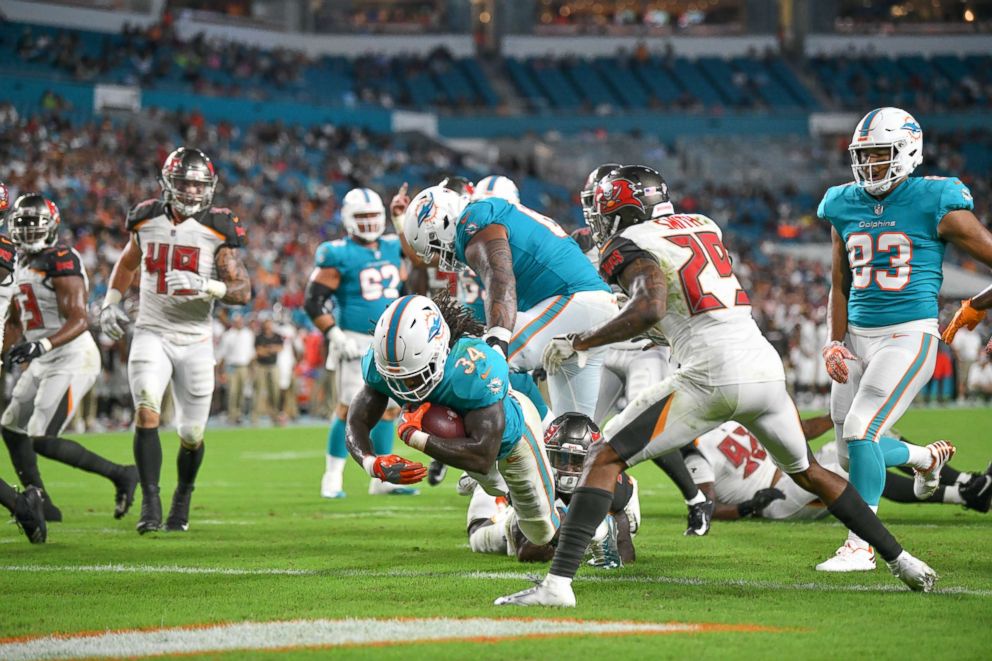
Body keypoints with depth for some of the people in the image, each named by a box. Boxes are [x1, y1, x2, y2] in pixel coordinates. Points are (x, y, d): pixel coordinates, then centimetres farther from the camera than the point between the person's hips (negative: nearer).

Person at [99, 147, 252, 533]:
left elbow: (243, 291, -9)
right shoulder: (147, 220, 3)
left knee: (191, 435, 4)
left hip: (195, 341, -1)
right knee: (146, 412, -21)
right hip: (152, 334, 1)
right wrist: (111, 303, 15)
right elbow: (128, 261, 25)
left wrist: (206, 287, -26)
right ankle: (150, 502, -16)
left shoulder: (216, 229, -5)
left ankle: (183, 496, 32)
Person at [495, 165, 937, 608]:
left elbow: (650, 310, -17)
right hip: (765, 366, 7)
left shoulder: (631, 244, 0)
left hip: (711, 375, -7)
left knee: (605, 459, -1)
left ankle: (558, 582, -13)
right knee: (808, 472, 29)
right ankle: (899, 560, 34)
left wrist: (577, 343, -8)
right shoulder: (704, 225, 22)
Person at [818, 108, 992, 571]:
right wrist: (836, 344, 7)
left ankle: (861, 546, -9)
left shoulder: (934, 205, -9)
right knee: (852, 450, 10)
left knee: (861, 430, -18)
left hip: (908, 336, -6)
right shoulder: (845, 207, 8)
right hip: (858, 336, 6)